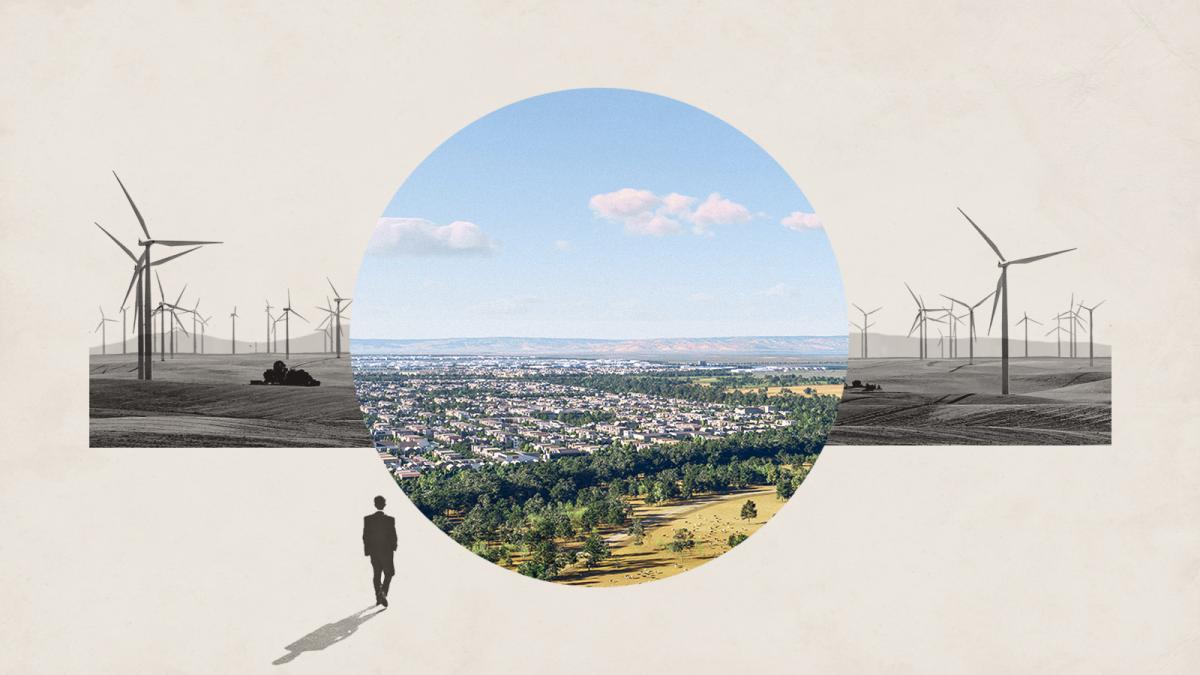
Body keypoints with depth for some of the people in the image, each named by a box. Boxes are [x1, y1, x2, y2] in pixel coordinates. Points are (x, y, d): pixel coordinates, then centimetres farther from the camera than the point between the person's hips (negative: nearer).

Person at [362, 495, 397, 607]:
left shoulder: (368, 519, -6)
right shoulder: (390, 519, -13)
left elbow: (365, 536, -3)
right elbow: (394, 536, -10)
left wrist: (367, 550, 7)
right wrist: (393, 547, 8)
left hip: (374, 551, 3)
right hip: (387, 551, -3)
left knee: (376, 574, 16)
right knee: (389, 573, 11)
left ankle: (378, 597, 19)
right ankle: (383, 592, -12)